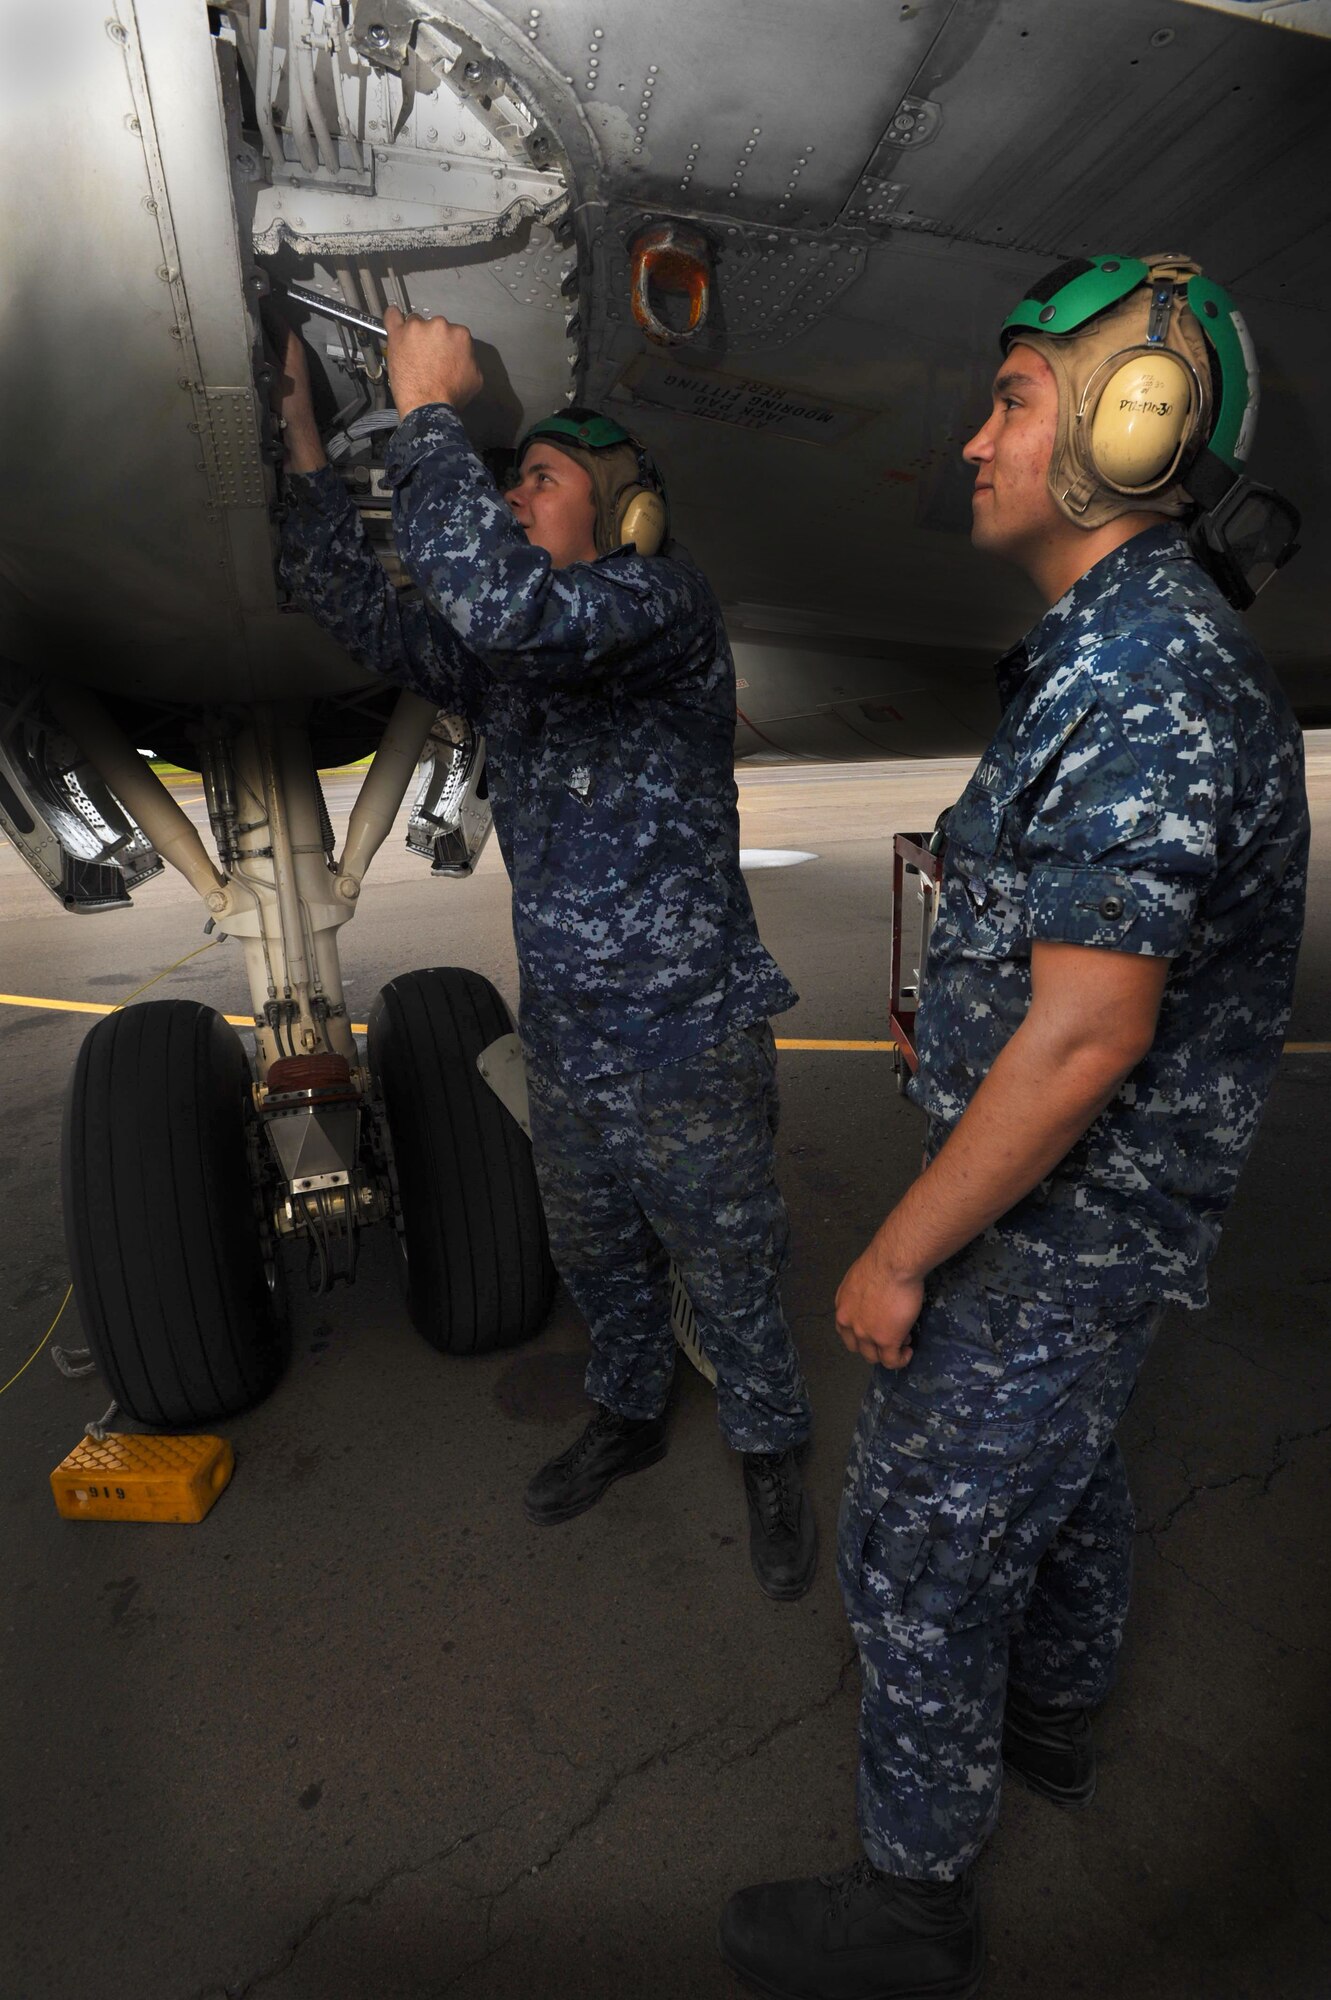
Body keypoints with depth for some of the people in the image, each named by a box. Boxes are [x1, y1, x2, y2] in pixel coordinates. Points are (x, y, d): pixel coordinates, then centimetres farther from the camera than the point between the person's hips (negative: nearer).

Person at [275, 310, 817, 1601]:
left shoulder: (667, 605, -13)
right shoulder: (505, 664, 10)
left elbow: (505, 603, -31)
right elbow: (370, 620, 4)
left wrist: (427, 414, -20)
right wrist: (304, 450, -1)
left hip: (686, 1055, -7)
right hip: (561, 1045, 7)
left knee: (729, 1280, 11)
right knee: (594, 1257, 24)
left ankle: (769, 1460, 37)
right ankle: (627, 1418, 50)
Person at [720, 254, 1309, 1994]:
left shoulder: (1149, 687, -25)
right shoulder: (1125, 650, 8)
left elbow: (1086, 1035, -29)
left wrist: (901, 1254, -20)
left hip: (1062, 1226, -10)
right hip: (1085, 1201, 10)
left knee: (919, 1545, 7)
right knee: (1061, 1461, 28)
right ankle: (1051, 1718, 55)